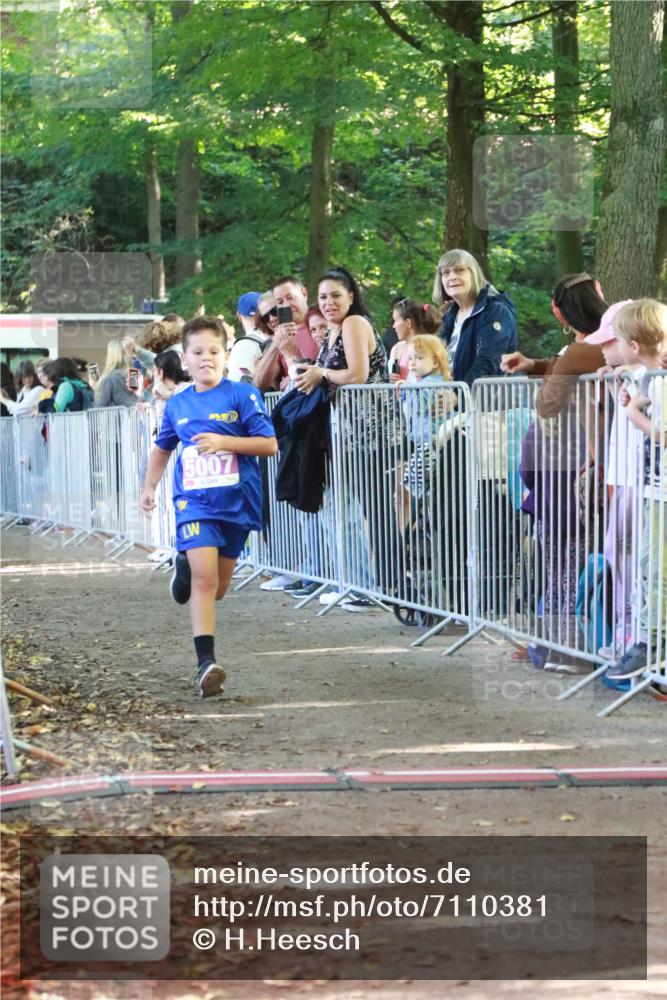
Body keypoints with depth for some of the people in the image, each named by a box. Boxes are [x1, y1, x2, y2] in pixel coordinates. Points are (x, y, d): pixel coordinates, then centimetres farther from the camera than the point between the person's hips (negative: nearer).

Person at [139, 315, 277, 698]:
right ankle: (206, 661, -18)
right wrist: (149, 488, 22)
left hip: (236, 501, -1)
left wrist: (224, 441, -18)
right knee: (204, 577, -18)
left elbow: (270, 444, -9)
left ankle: (187, 566, 47)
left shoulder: (242, 395, -5)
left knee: (217, 588, 12)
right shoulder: (177, 405, 7)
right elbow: (162, 448, 25)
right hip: (194, 501, 1)